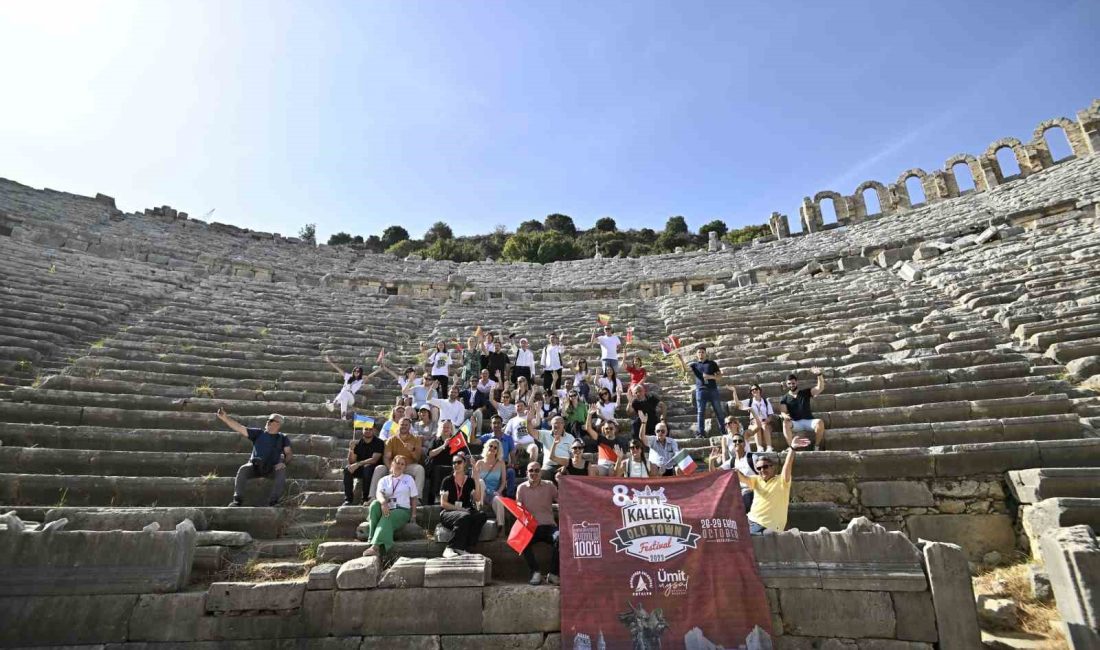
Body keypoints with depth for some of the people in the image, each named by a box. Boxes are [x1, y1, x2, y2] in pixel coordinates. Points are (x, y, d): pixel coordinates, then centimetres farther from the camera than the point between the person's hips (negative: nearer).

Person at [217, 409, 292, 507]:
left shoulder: (283, 438, 11)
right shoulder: (258, 433, 12)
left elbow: (289, 453, 2)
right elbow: (240, 428, 3)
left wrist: (284, 462, -20)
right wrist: (224, 418, -7)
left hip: (272, 468, -1)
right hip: (255, 466, 1)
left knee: (282, 471, -31)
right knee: (243, 469, -29)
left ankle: (273, 501, -30)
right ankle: (237, 500, -24)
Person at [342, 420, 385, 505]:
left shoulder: (379, 443, -6)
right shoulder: (358, 443, 4)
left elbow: (374, 460, -17)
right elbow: (351, 462, 0)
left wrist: (358, 464, -25)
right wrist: (351, 449, -17)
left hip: (373, 470, -4)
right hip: (360, 470, 4)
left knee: (367, 467, -35)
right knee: (347, 468, -23)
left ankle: (366, 498, -27)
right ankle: (348, 499, -23)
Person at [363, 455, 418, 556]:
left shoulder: (409, 479, 17)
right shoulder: (384, 480, 17)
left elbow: (413, 498, 13)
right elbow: (379, 493, -5)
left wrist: (413, 514, -2)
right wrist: (383, 502, -28)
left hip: (402, 511, -2)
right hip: (386, 509, 2)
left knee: (387, 518, -34)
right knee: (375, 503, -30)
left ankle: (376, 546, -49)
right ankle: (372, 537, -32)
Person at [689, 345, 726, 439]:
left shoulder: (712, 363, 11)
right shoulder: (694, 364, 11)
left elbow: (720, 374, 8)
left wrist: (711, 376, -11)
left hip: (713, 389, 0)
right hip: (701, 390, 0)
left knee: (719, 411, 4)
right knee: (700, 412, -3)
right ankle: (700, 432, -2)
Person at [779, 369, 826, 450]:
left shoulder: (806, 393, 15)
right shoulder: (784, 399, 12)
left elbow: (820, 388, 3)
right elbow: (783, 412, 0)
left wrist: (819, 375, -13)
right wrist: (784, 415, -26)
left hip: (809, 421, 1)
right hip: (796, 423, -1)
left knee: (820, 422, -32)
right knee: (786, 423, -34)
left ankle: (816, 446, -16)